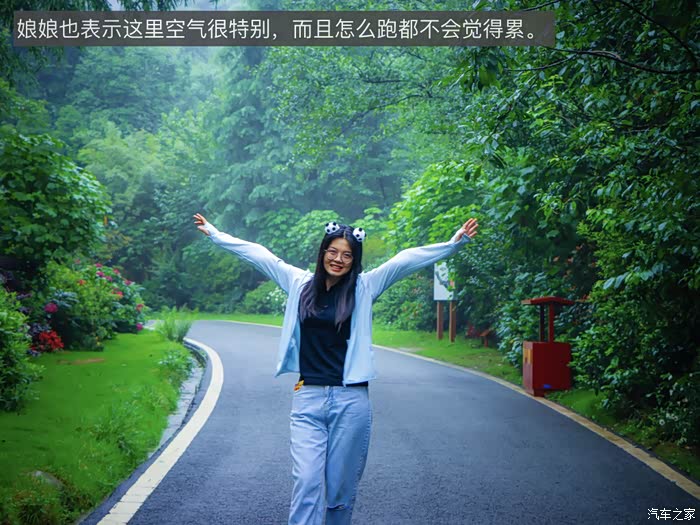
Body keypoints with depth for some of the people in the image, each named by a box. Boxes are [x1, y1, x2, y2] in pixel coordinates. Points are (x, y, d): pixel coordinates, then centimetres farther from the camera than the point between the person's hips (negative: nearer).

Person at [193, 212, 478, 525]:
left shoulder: (364, 287, 4)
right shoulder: (300, 283, 9)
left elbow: (408, 259, -1)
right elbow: (256, 253, 15)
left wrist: (454, 243, -7)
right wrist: (214, 234, 21)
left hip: (351, 401, -1)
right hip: (308, 398, 1)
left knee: (341, 488, 6)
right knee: (307, 483, -8)